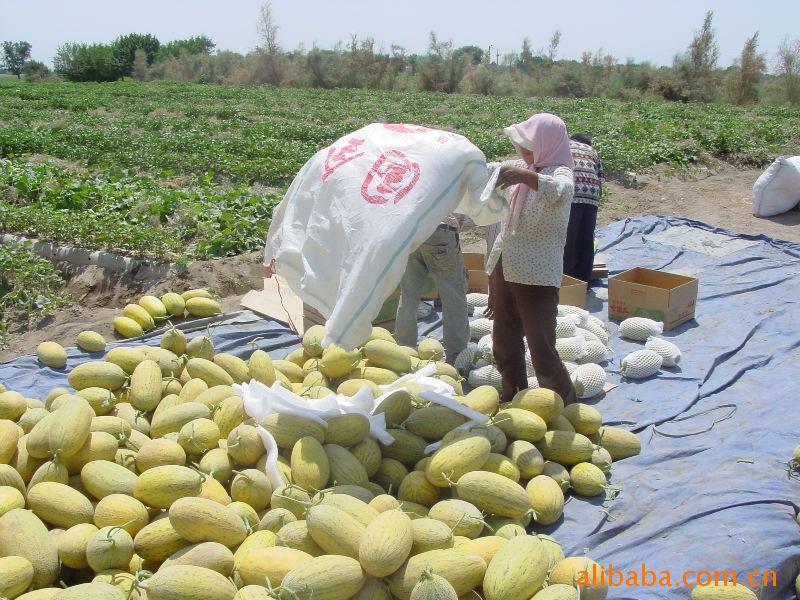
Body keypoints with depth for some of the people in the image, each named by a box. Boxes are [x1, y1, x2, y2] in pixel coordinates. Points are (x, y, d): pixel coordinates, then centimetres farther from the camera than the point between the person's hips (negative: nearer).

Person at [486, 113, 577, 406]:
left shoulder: (560, 173, -12)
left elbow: (557, 190, -37)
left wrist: (525, 176, -54)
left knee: (542, 348, -9)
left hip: (537, 275, -8)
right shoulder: (522, 169, 11)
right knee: (504, 343, 17)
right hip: (503, 269, 8)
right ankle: (513, 397, 34)